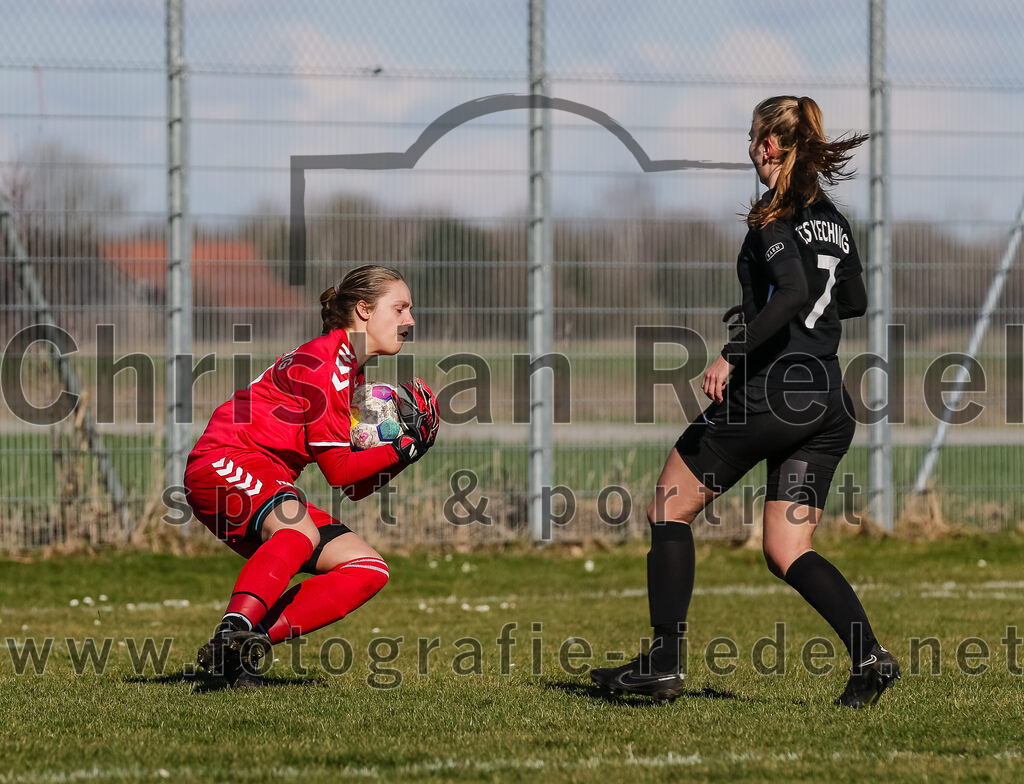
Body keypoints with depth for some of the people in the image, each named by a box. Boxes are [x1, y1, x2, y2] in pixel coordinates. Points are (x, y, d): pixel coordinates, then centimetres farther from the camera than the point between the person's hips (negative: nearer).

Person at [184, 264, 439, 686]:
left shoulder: (352, 375, 21)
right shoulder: (325, 360, -10)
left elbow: (355, 488, 18)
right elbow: (338, 470, -12)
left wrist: (404, 450, 5)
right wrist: (402, 447, -10)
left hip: (270, 488, 10)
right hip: (224, 463, -10)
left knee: (369, 568, -3)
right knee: (301, 532, -39)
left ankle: (251, 642, -15)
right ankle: (232, 633, -50)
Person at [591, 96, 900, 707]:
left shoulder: (774, 219, -9)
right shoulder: (833, 221, 15)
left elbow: (794, 293, -25)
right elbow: (854, 301, 30)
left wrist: (732, 355, -24)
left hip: (768, 391, -7)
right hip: (828, 406, 7)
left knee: (670, 510, 8)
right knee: (787, 551, 7)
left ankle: (664, 662, 4)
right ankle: (868, 654, -14)